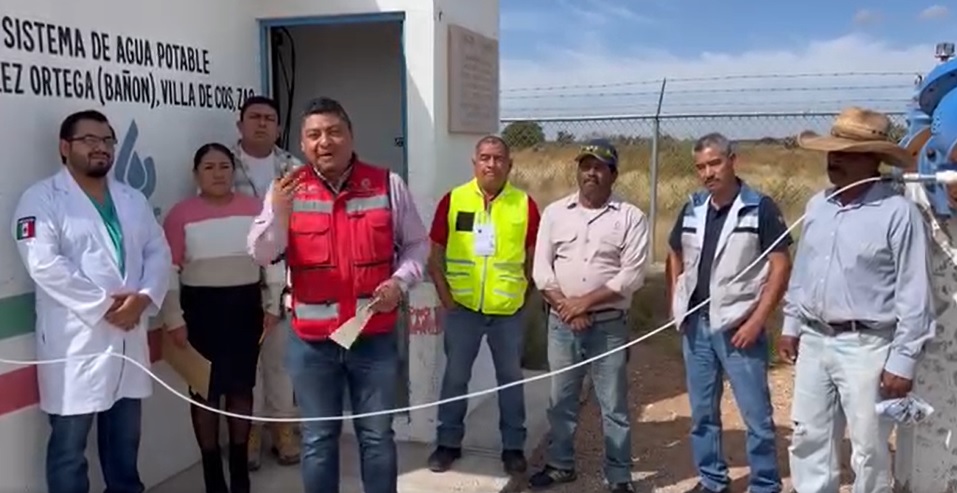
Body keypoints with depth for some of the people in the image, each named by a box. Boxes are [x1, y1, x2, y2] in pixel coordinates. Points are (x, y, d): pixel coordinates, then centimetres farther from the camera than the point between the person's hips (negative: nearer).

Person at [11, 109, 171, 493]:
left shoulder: (133, 199, 14)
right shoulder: (42, 199, -4)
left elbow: (158, 252, 7)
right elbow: (44, 264, -16)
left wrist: (144, 297, -11)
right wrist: (103, 305, -18)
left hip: (130, 336, 5)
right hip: (75, 340, -5)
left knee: (125, 440, 16)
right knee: (69, 445, 4)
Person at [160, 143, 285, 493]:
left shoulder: (255, 208, 0)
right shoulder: (181, 214, -6)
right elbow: (169, 271, -5)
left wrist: (273, 305, 5)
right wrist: (174, 319, -7)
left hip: (245, 305, 2)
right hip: (201, 307, -2)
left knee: (241, 387, 12)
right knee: (205, 391, 6)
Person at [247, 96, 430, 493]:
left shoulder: (387, 185, -1)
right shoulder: (287, 189, 0)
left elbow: (416, 243, 7)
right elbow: (261, 254, -7)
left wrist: (400, 281, -10)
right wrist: (279, 213, -25)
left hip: (375, 336, 0)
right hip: (311, 341, 0)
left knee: (377, 435, 13)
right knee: (318, 439, 12)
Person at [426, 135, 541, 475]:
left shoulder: (524, 204, -1)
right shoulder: (453, 200, -2)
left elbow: (534, 256, 5)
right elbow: (435, 254, 2)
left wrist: (524, 293, -1)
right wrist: (445, 296, -4)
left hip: (508, 310, 0)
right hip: (462, 308, 0)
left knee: (511, 378, 11)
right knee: (455, 377, 10)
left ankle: (513, 447, 25)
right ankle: (448, 443, 25)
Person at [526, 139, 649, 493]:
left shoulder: (630, 217, -3)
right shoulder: (555, 212, 5)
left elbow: (633, 274, -11)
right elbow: (541, 269, 2)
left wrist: (586, 301, -15)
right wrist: (565, 305, -10)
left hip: (609, 324, -2)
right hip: (561, 322, 3)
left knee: (614, 405, 5)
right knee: (561, 399, 14)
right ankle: (560, 464, 29)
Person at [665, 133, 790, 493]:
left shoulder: (760, 208, -8)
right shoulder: (692, 208, 7)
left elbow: (781, 267, -11)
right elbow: (675, 257, 20)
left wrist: (757, 321, -15)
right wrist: (676, 305, 9)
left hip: (738, 327, -5)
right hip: (695, 326, 5)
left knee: (756, 414, 3)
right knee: (702, 412, 14)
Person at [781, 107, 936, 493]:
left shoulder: (897, 213, -14)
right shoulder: (817, 205, 7)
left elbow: (914, 294, -13)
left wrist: (903, 360, -13)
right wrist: (791, 325, 16)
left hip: (865, 346, -6)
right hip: (813, 341, 6)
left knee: (869, 451, 6)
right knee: (808, 439, 15)